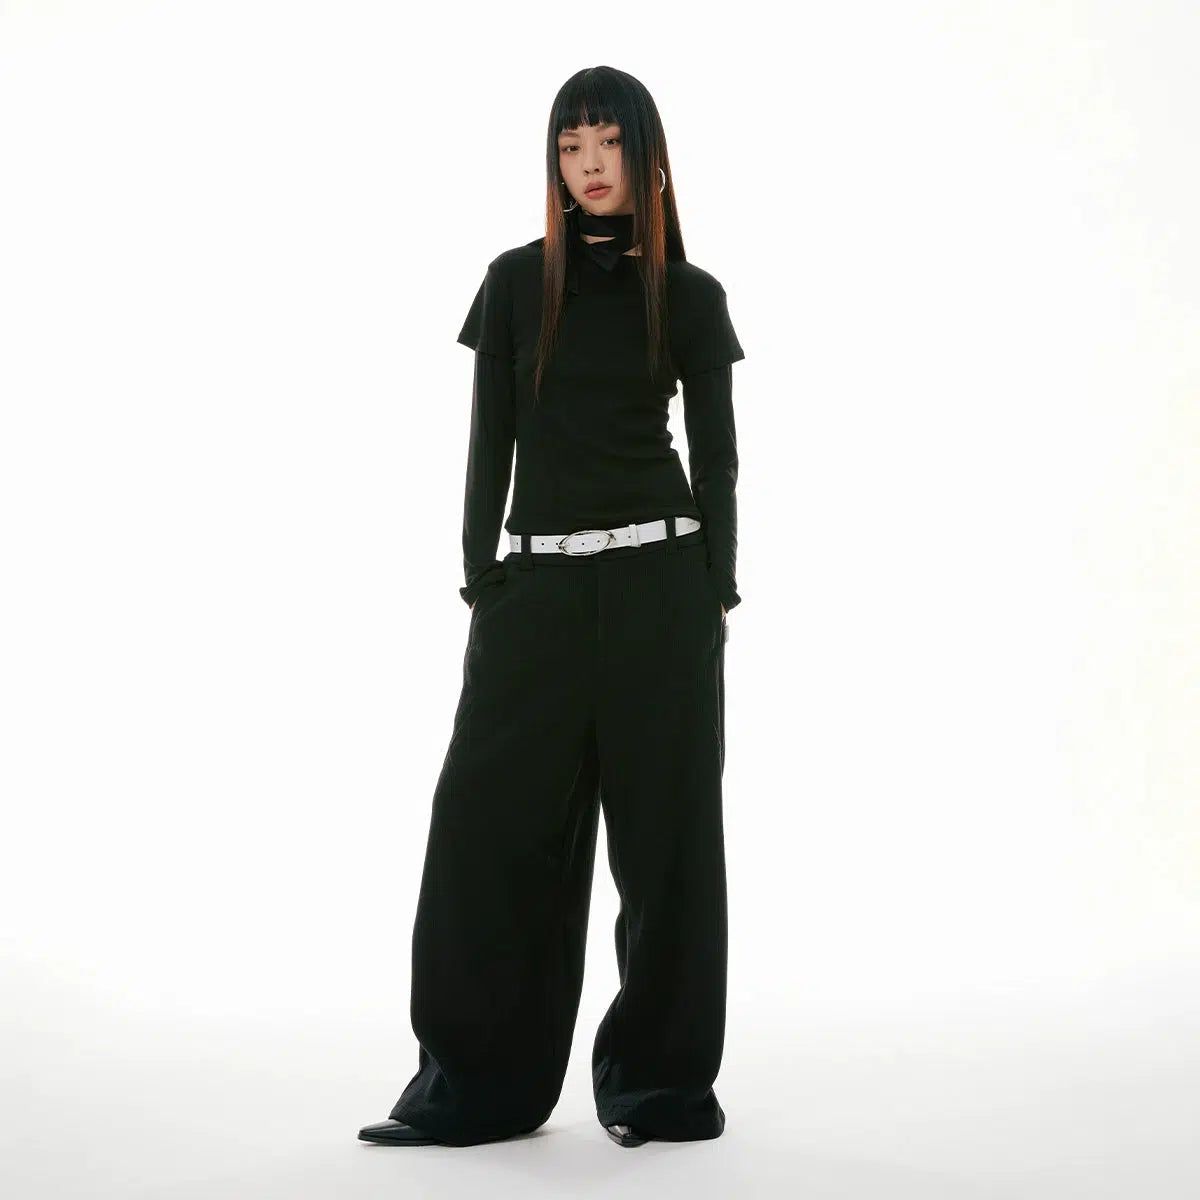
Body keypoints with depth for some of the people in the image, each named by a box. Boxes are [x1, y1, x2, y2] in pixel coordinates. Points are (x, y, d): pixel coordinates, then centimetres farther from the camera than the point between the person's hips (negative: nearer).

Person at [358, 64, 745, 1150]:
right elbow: (492, 442, 7)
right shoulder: (517, 281, 7)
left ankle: (657, 1078, 14)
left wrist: (720, 593, -1)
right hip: (538, 584, 1)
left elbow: (717, 454, 6)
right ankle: (478, 1083, 7)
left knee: (665, 826, 2)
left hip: (658, 582, -1)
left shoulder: (690, 294, 5)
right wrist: (479, 583, 1)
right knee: (494, 819, -2)